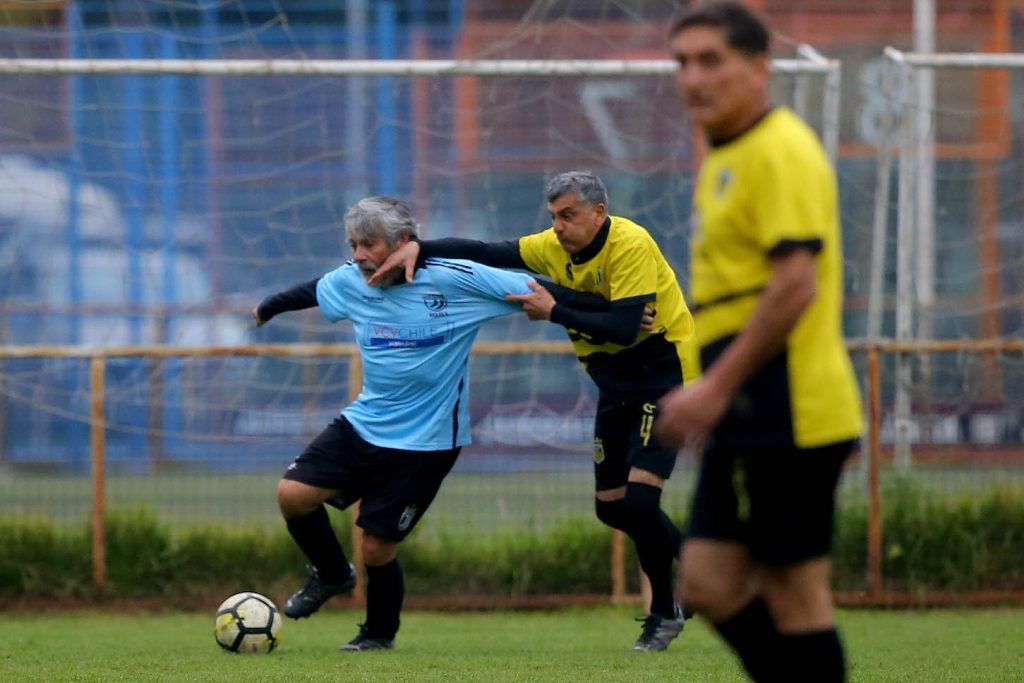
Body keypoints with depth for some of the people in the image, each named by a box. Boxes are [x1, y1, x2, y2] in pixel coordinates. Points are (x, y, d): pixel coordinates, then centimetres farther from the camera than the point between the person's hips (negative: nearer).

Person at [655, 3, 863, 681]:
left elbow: (795, 283, -22)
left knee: (794, 594, -5)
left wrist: (717, 387, -23)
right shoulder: (726, 158, 18)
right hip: (749, 418, 10)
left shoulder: (781, 151, -12)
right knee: (709, 584, 8)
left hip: (785, 414, -10)